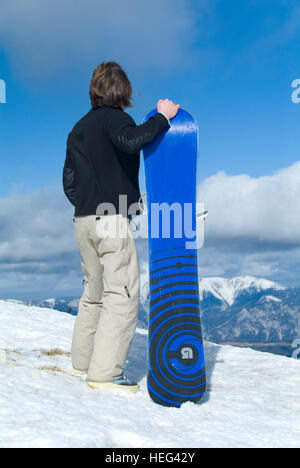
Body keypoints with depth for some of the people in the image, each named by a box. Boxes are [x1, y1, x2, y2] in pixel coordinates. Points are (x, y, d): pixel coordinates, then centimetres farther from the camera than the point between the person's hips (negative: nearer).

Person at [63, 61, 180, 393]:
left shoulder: (79, 128, 18)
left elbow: (69, 181, 17)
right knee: (122, 294, -7)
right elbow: (130, 141, -29)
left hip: (83, 222, 9)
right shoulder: (115, 118, -5)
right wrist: (161, 118, -18)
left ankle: (83, 360, 25)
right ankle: (104, 373, -9)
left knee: (94, 292, 17)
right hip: (112, 220, -8)